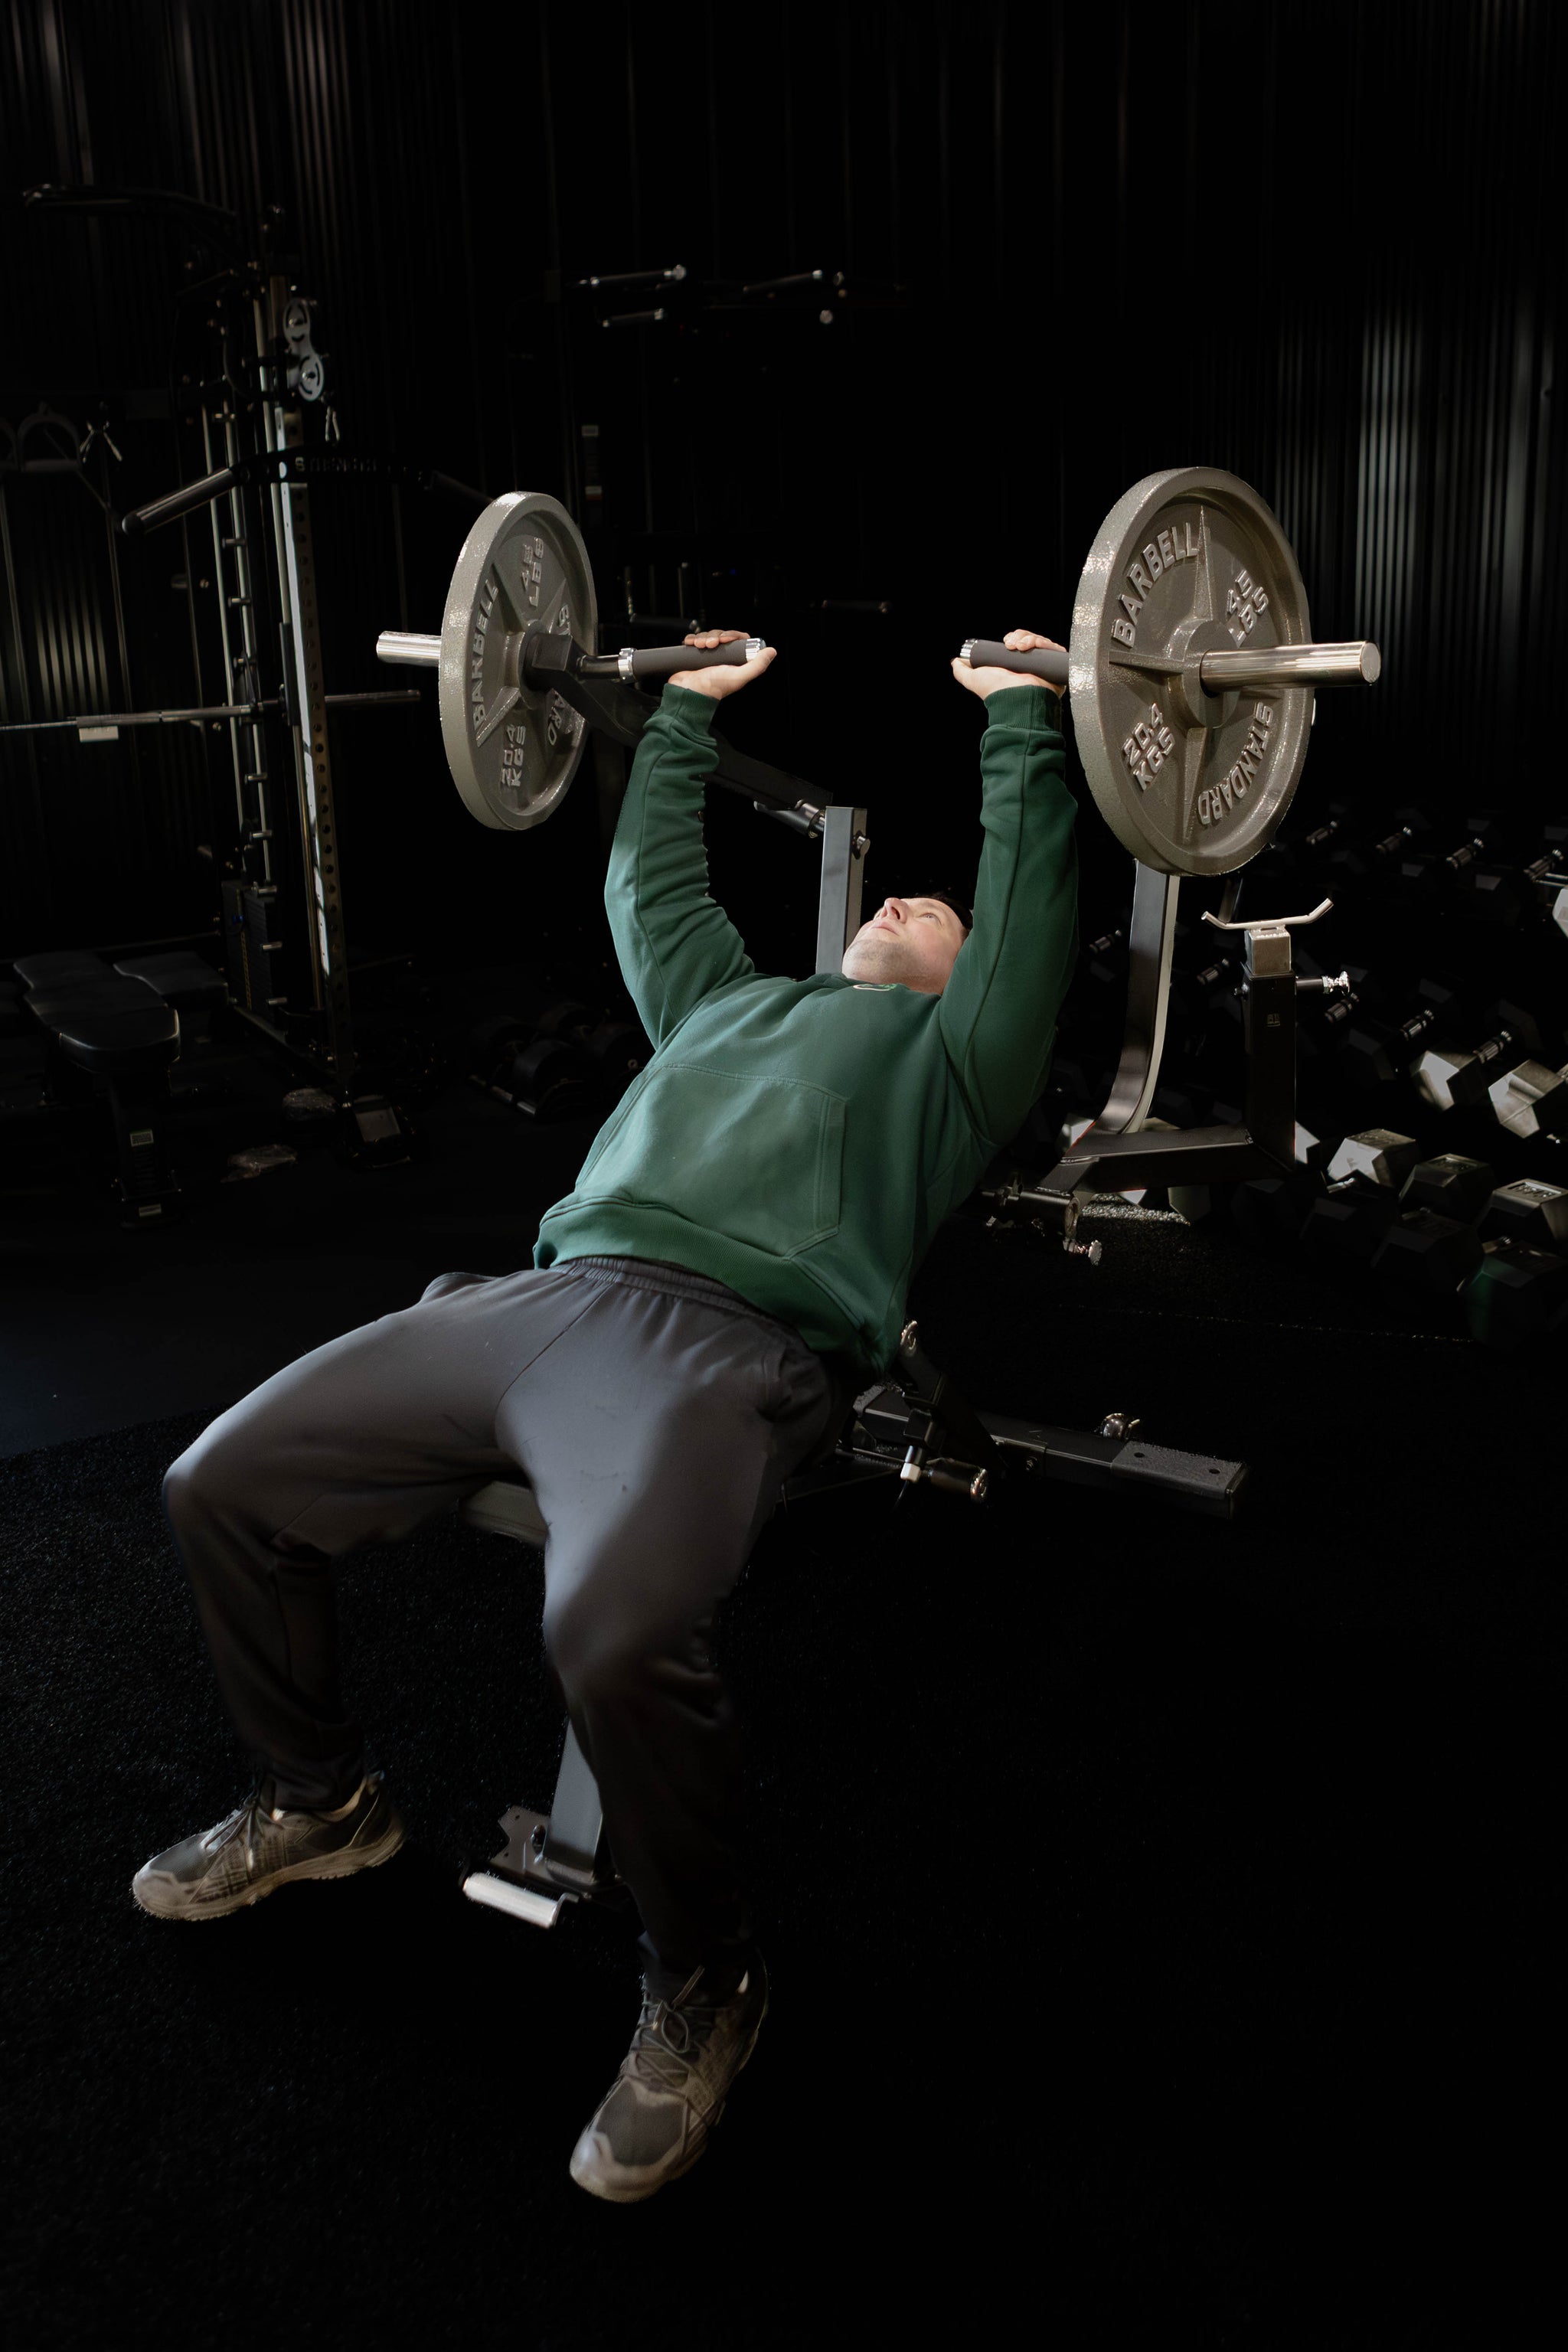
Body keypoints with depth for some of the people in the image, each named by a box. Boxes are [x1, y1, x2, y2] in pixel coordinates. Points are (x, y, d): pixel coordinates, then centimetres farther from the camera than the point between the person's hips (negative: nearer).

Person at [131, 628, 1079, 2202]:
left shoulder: (950, 1050, 22)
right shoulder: (733, 1000, 37)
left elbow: (1032, 897, 13)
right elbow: (647, 879, 45)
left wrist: (1021, 717, 17)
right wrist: (685, 709, 51)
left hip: (725, 1343, -7)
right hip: (541, 1291, 7)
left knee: (616, 1633, -36)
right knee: (219, 1487, 0)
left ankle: (702, 1983, -7)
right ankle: (316, 1802, 23)